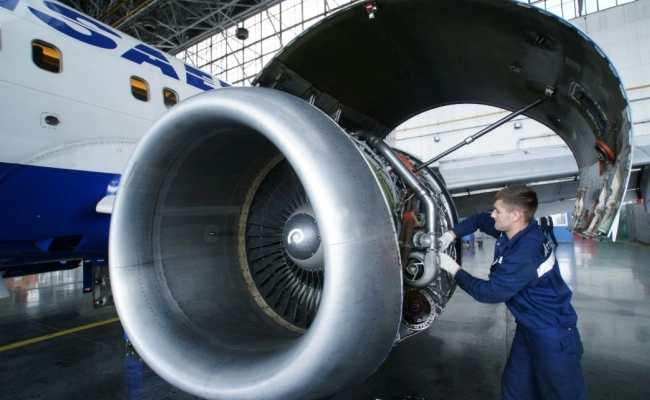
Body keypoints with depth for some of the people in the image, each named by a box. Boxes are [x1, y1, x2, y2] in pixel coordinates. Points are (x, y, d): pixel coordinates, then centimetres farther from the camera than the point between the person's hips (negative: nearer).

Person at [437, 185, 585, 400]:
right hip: (529, 328, 9)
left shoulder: (524, 255, -32)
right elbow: (480, 220, 13)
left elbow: (489, 292, -24)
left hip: (552, 336, -9)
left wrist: (454, 269, -13)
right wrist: (451, 234, 0)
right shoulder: (515, 231, -4)